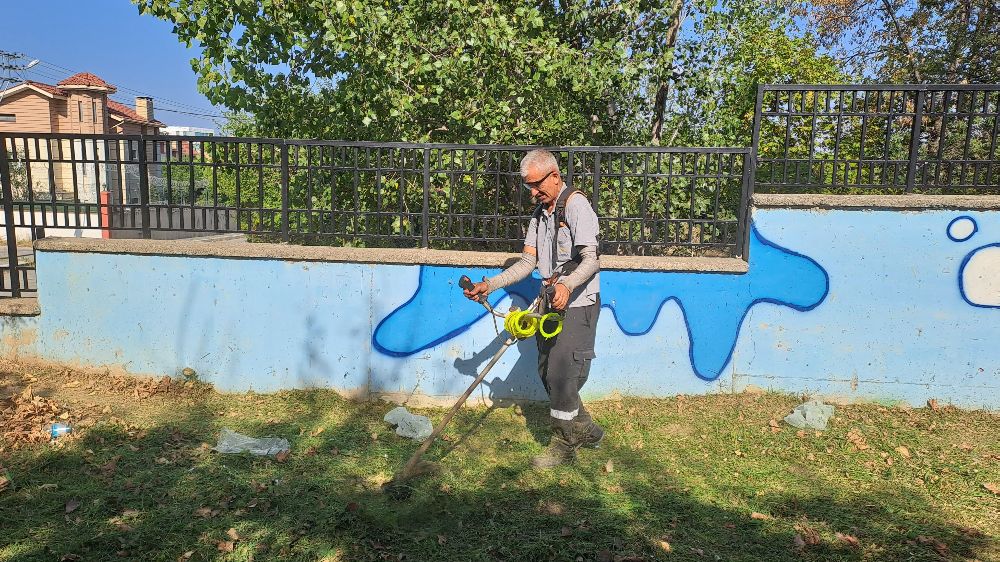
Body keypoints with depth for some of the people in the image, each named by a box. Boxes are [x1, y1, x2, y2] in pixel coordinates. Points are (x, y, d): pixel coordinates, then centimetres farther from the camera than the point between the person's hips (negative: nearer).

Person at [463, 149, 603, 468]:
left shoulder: (576, 205, -13)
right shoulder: (540, 213, 14)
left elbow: (591, 260, -21)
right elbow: (528, 262, 11)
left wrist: (567, 286, -40)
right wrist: (490, 285, 0)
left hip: (577, 303, -9)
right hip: (552, 302, 9)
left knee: (562, 373, -7)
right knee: (547, 372, 12)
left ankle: (564, 445, 9)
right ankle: (586, 431, 28)